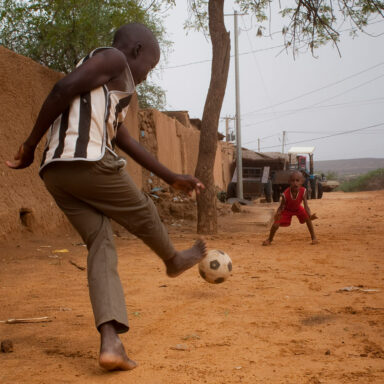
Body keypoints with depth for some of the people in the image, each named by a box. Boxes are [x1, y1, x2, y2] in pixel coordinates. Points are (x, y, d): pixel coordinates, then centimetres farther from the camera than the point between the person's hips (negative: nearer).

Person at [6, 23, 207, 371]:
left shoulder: (105, 92, 33)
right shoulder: (113, 58, 5)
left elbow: (128, 143, 35)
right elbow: (64, 89, -11)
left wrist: (172, 179, 38)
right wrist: (31, 144, -8)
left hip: (55, 171, 9)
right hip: (88, 162, -9)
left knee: (101, 245, 4)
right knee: (142, 213, 15)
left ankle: (110, 341, -8)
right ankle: (174, 260, 41)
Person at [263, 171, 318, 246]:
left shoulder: (303, 191, -33)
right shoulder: (285, 194, -37)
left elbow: (306, 206, -32)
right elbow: (281, 207, -25)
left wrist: (310, 216, -51)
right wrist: (277, 214, -48)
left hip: (298, 208, 2)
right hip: (287, 210, -2)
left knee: (308, 219, -22)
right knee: (276, 224, -14)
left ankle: (313, 237, 1)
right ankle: (270, 239, 16)